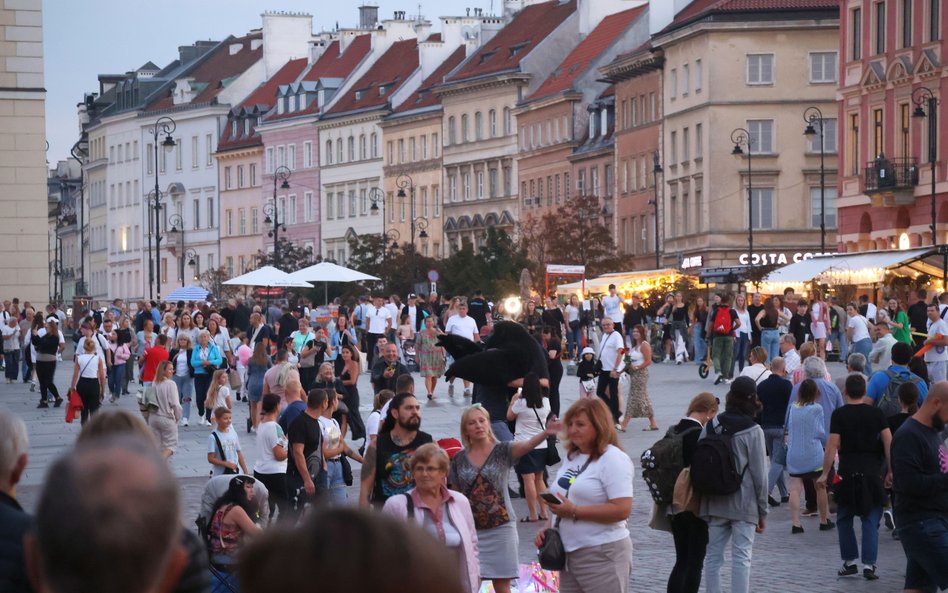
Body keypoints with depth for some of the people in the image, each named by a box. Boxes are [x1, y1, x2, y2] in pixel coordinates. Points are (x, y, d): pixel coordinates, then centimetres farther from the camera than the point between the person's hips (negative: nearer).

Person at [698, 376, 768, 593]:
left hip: (714, 502, 4)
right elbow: (759, 475, -7)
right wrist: (762, 511, 1)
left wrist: (704, 500, 13)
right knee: (741, 558, -1)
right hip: (744, 504, -4)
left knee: (713, 555, 10)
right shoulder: (753, 431, -9)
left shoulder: (711, 426, 2)